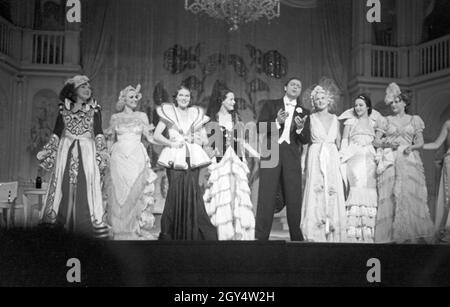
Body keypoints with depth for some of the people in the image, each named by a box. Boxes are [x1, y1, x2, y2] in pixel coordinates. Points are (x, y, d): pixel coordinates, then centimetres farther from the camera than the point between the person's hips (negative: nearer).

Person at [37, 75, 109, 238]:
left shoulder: (94, 109, 7)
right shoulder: (64, 108, 10)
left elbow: (98, 133, 1)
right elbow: (56, 133, 11)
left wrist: (102, 154, -9)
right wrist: (45, 152, 6)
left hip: (87, 152, -1)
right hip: (66, 151, 1)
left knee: (85, 189, -7)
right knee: (64, 189, 0)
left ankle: (85, 227, -2)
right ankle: (61, 228, 7)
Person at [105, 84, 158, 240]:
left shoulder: (142, 116, 9)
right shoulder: (116, 117, 9)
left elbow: (150, 138, 7)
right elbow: (111, 137, 17)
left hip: (137, 158, 0)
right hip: (119, 157, 0)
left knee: (136, 194, -5)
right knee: (120, 194, -2)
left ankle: (137, 230, 2)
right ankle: (122, 232, 7)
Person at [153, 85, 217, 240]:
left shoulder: (196, 114, 18)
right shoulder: (168, 112, 10)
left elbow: (205, 139, 19)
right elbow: (156, 135, 3)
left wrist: (199, 139, 0)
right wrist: (172, 143, -9)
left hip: (192, 158, 2)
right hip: (174, 158, -2)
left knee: (192, 193, -5)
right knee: (175, 193, -9)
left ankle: (193, 234, 0)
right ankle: (170, 234, 0)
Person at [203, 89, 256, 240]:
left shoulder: (235, 117, 15)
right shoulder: (212, 118, 4)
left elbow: (240, 140, 15)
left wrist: (243, 159, 10)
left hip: (235, 158, 3)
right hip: (219, 158, -3)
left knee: (236, 192, -4)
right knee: (221, 193, -3)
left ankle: (238, 232, -2)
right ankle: (223, 232, 3)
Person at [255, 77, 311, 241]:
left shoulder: (304, 112, 17)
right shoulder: (270, 105, 13)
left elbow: (306, 140, 10)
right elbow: (259, 127, 1)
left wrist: (301, 128, -11)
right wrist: (277, 122, -14)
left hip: (292, 156, 2)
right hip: (270, 153, -2)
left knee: (294, 198, -1)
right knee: (266, 196, -6)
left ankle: (297, 236, 7)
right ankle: (261, 236, -3)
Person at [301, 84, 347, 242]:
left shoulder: (335, 119, 11)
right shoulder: (310, 118, 3)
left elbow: (338, 142, 15)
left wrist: (338, 157, 7)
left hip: (332, 159, 3)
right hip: (315, 159, -2)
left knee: (333, 194, -1)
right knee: (315, 195, -5)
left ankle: (332, 235, 6)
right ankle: (314, 235, -1)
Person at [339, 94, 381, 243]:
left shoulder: (374, 122, 16)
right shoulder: (350, 121, 13)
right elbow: (344, 140, 8)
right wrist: (343, 155, -4)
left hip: (369, 159, 2)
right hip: (354, 157, -1)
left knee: (369, 191, -6)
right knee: (356, 190, -13)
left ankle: (368, 233, -5)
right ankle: (353, 232, -16)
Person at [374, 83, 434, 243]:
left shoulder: (415, 120, 13)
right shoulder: (386, 121, 14)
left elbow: (420, 142, 8)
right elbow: (376, 142, 8)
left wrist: (411, 147, -12)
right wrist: (387, 143, -11)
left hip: (409, 161, 0)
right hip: (390, 162, 0)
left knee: (411, 196, -7)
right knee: (391, 197, -7)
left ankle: (412, 235, -2)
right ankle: (392, 235, -6)